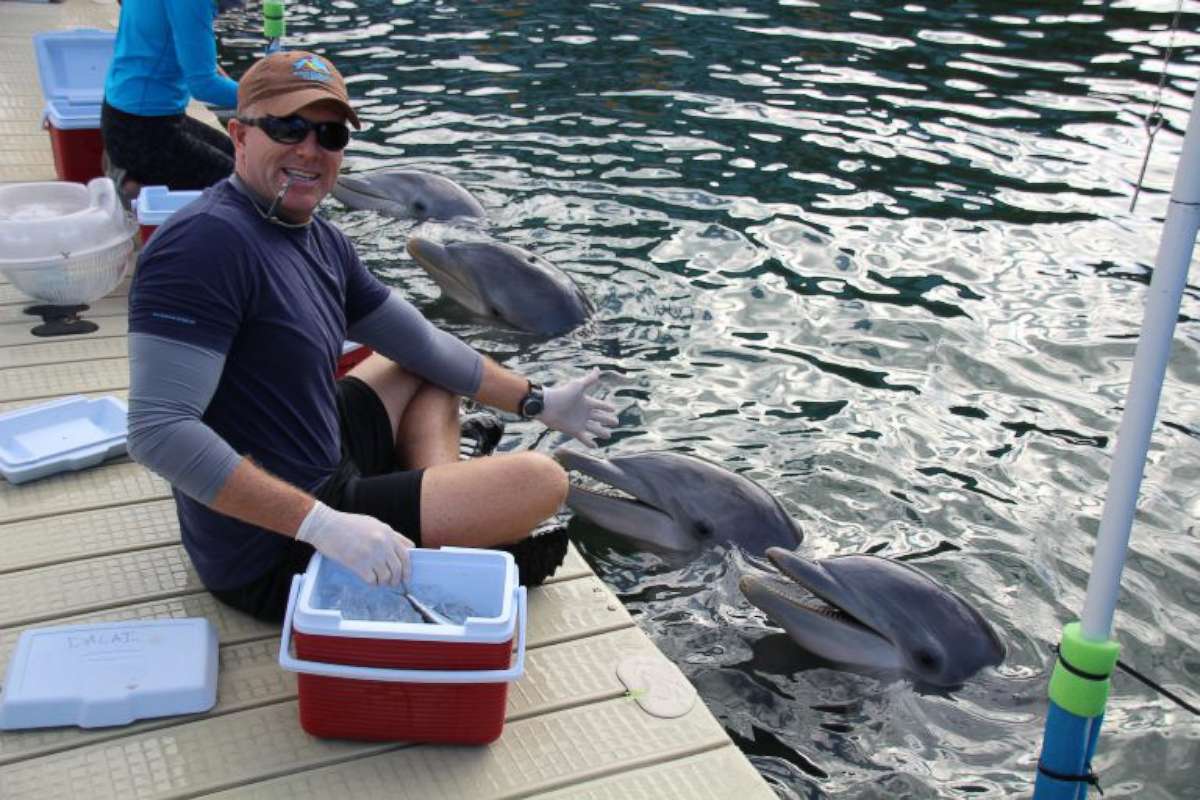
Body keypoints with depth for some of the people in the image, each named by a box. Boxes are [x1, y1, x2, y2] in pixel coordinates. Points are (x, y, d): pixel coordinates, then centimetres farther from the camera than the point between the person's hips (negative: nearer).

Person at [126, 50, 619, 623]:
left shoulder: (320, 241, 7)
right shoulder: (207, 241, -22)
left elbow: (423, 345, 18)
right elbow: (157, 431, -30)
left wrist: (537, 403, 21)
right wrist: (322, 525, -34)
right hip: (275, 557, -10)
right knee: (542, 480, -12)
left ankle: (447, 517, 5)